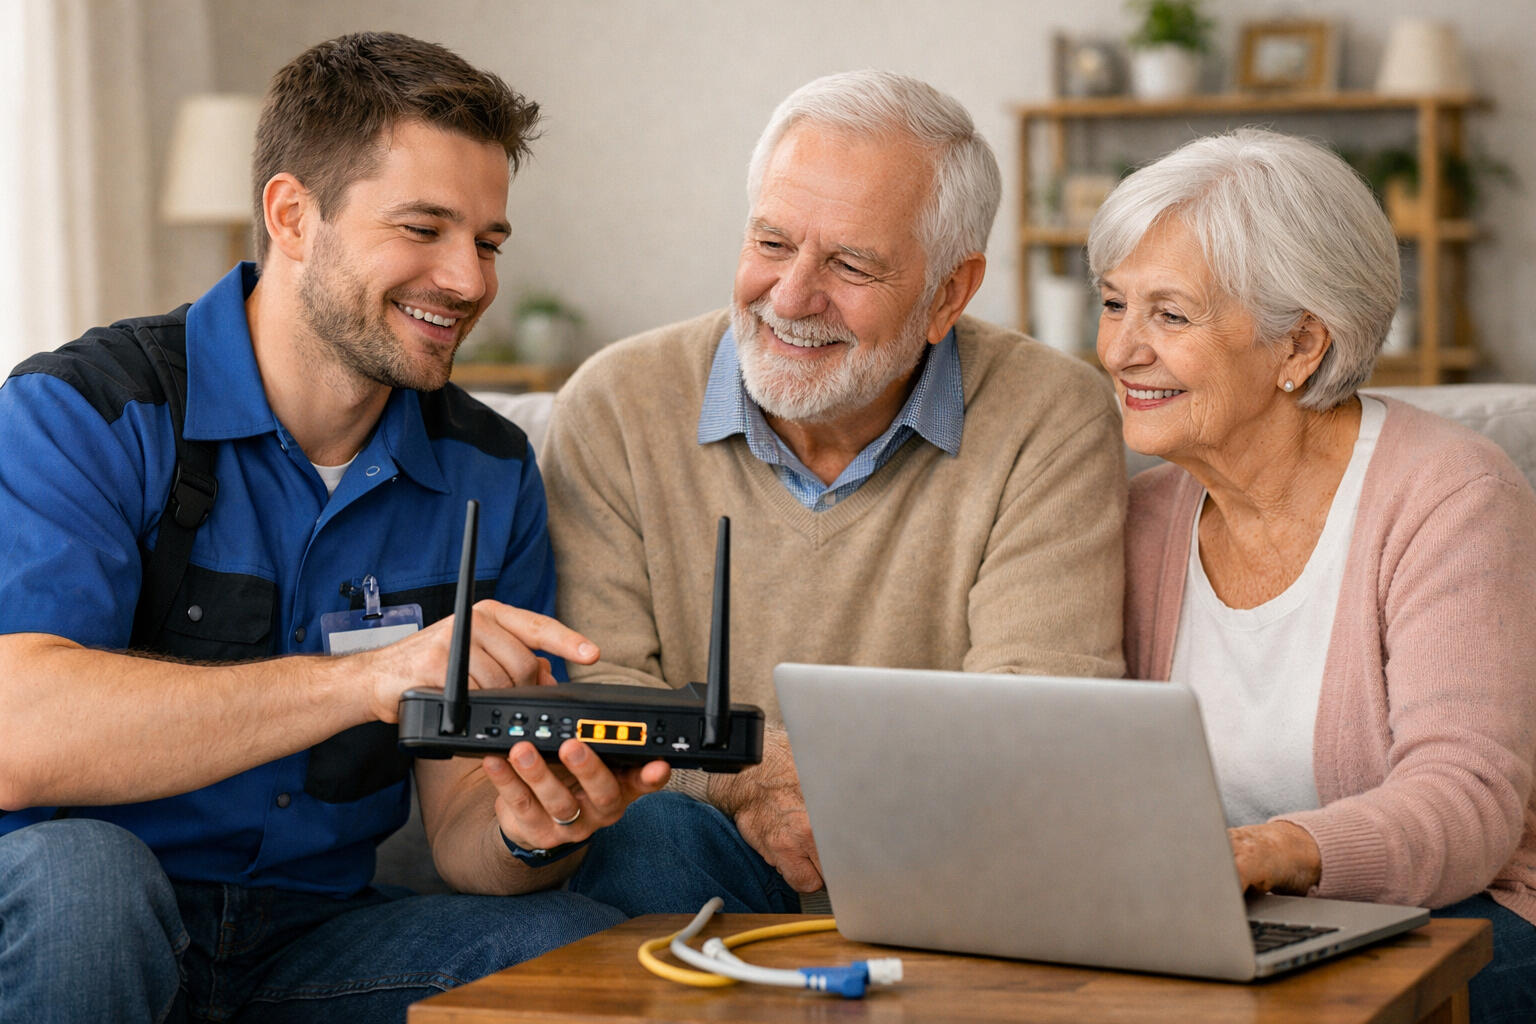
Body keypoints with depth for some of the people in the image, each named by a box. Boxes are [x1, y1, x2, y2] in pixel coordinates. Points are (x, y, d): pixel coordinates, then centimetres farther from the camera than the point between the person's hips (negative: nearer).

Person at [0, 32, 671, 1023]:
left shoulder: (490, 474, 5)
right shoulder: (84, 414, -11)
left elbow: (459, 825, 2)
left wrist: (529, 830, -23)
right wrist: (372, 678, -34)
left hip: (314, 937, 3)